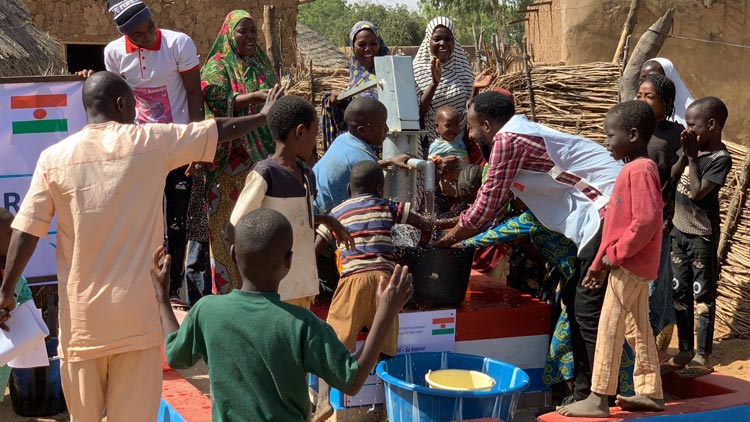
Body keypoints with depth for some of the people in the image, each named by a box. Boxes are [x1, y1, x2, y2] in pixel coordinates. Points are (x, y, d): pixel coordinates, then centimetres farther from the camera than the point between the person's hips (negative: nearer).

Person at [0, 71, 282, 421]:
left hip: (81, 318, 1)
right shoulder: (151, 142, -2)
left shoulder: (54, 158, -1)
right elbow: (220, 129, 11)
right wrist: (263, 116, 28)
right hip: (137, 313, -1)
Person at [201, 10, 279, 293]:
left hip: (265, 153, 5)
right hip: (233, 159, -5)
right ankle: (229, 287, 1)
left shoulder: (262, 64, 18)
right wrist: (254, 96, -29)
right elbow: (217, 100, -17)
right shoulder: (217, 67, 0)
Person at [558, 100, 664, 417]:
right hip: (635, 265, 10)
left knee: (609, 329, -6)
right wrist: (599, 264, 18)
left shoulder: (640, 170, -18)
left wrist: (615, 254, -20)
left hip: (629, 265, -10)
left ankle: (598, 400, -1)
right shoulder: (636, 168, 15)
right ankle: (651, 392, 24)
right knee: (638, 328, 15)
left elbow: (647, 219, -28)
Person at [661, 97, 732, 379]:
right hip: (679, 230, 8)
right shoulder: (692, 147, 5)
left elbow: (697, 193, -23)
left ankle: (703, 357, 9)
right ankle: (685, 352, 23)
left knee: (702, 296, 1)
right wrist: (685, 155, -6)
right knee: (680, 294, 13)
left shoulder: (720, 158, -16)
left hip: (702, 236, -8)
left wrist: (692, 156, -18)